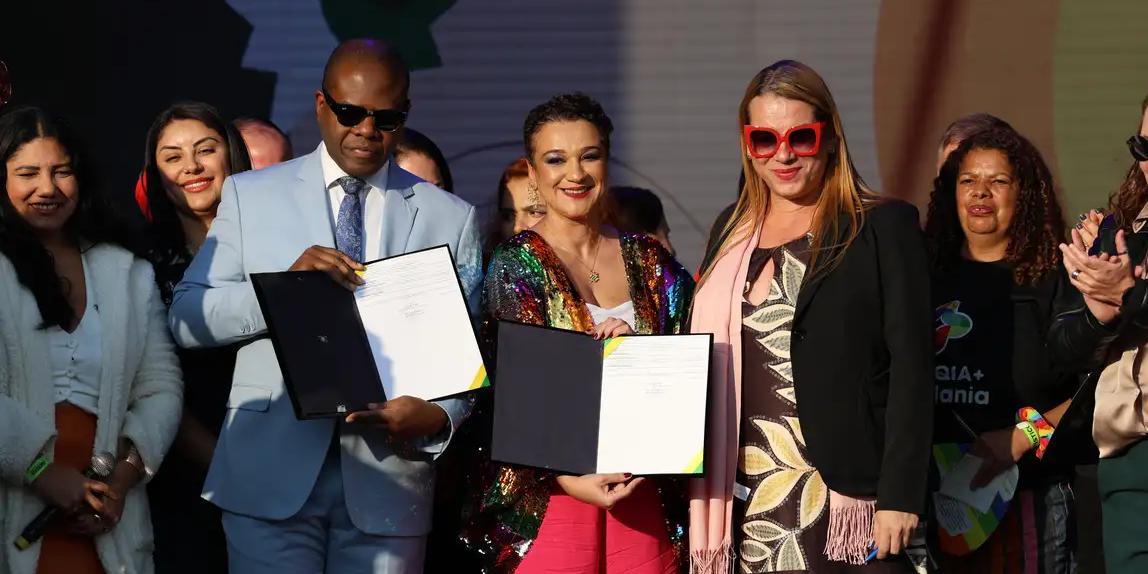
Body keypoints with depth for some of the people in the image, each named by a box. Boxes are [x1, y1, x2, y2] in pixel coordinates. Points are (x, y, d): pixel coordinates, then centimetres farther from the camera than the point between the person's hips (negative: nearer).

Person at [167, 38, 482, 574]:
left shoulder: (450, 218, 9)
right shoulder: (251, 195, 7)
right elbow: (187, 318, 2)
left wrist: (438, 416, -14)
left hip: (388, 484, 1)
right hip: (271, 474, -1)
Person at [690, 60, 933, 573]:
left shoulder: (883, 227, 0)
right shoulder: (733, 234, 16)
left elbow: (910, 366, -6)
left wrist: (899, 497, -13)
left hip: (842, 496, -4)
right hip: (749, 505, 5)